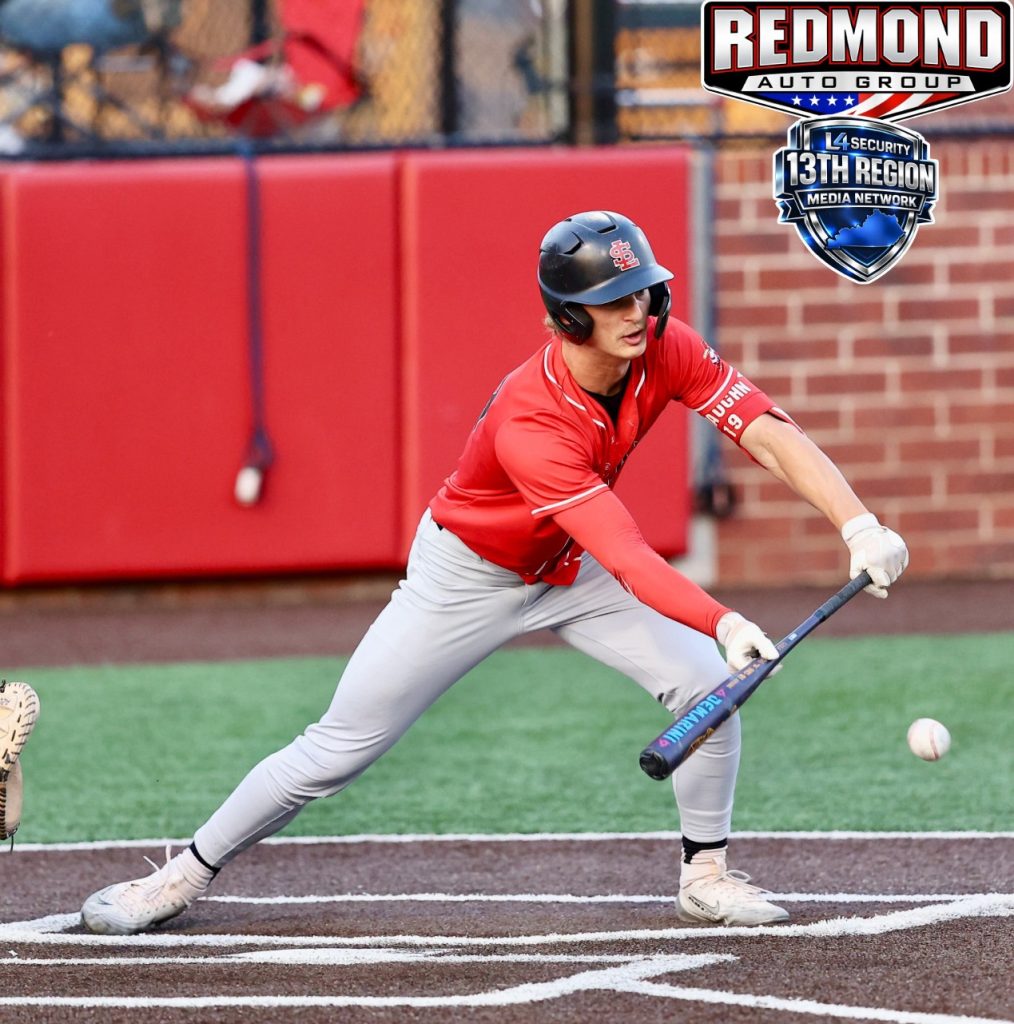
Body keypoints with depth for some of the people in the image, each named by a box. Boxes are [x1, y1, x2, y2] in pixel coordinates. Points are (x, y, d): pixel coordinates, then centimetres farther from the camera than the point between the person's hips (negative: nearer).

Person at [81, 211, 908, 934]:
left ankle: (706, 874, 6)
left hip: (569, 571, 5)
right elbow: (627, 560, -45)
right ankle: (188, 873, 14)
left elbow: (771, 433, -27)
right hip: (469, 577, -5)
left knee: (708, 681, -13)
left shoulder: (666, 351, -22)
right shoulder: (529, 422, -40)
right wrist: (723, 622, -57)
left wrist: (860, 525, -41)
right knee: (339, 750, -3)